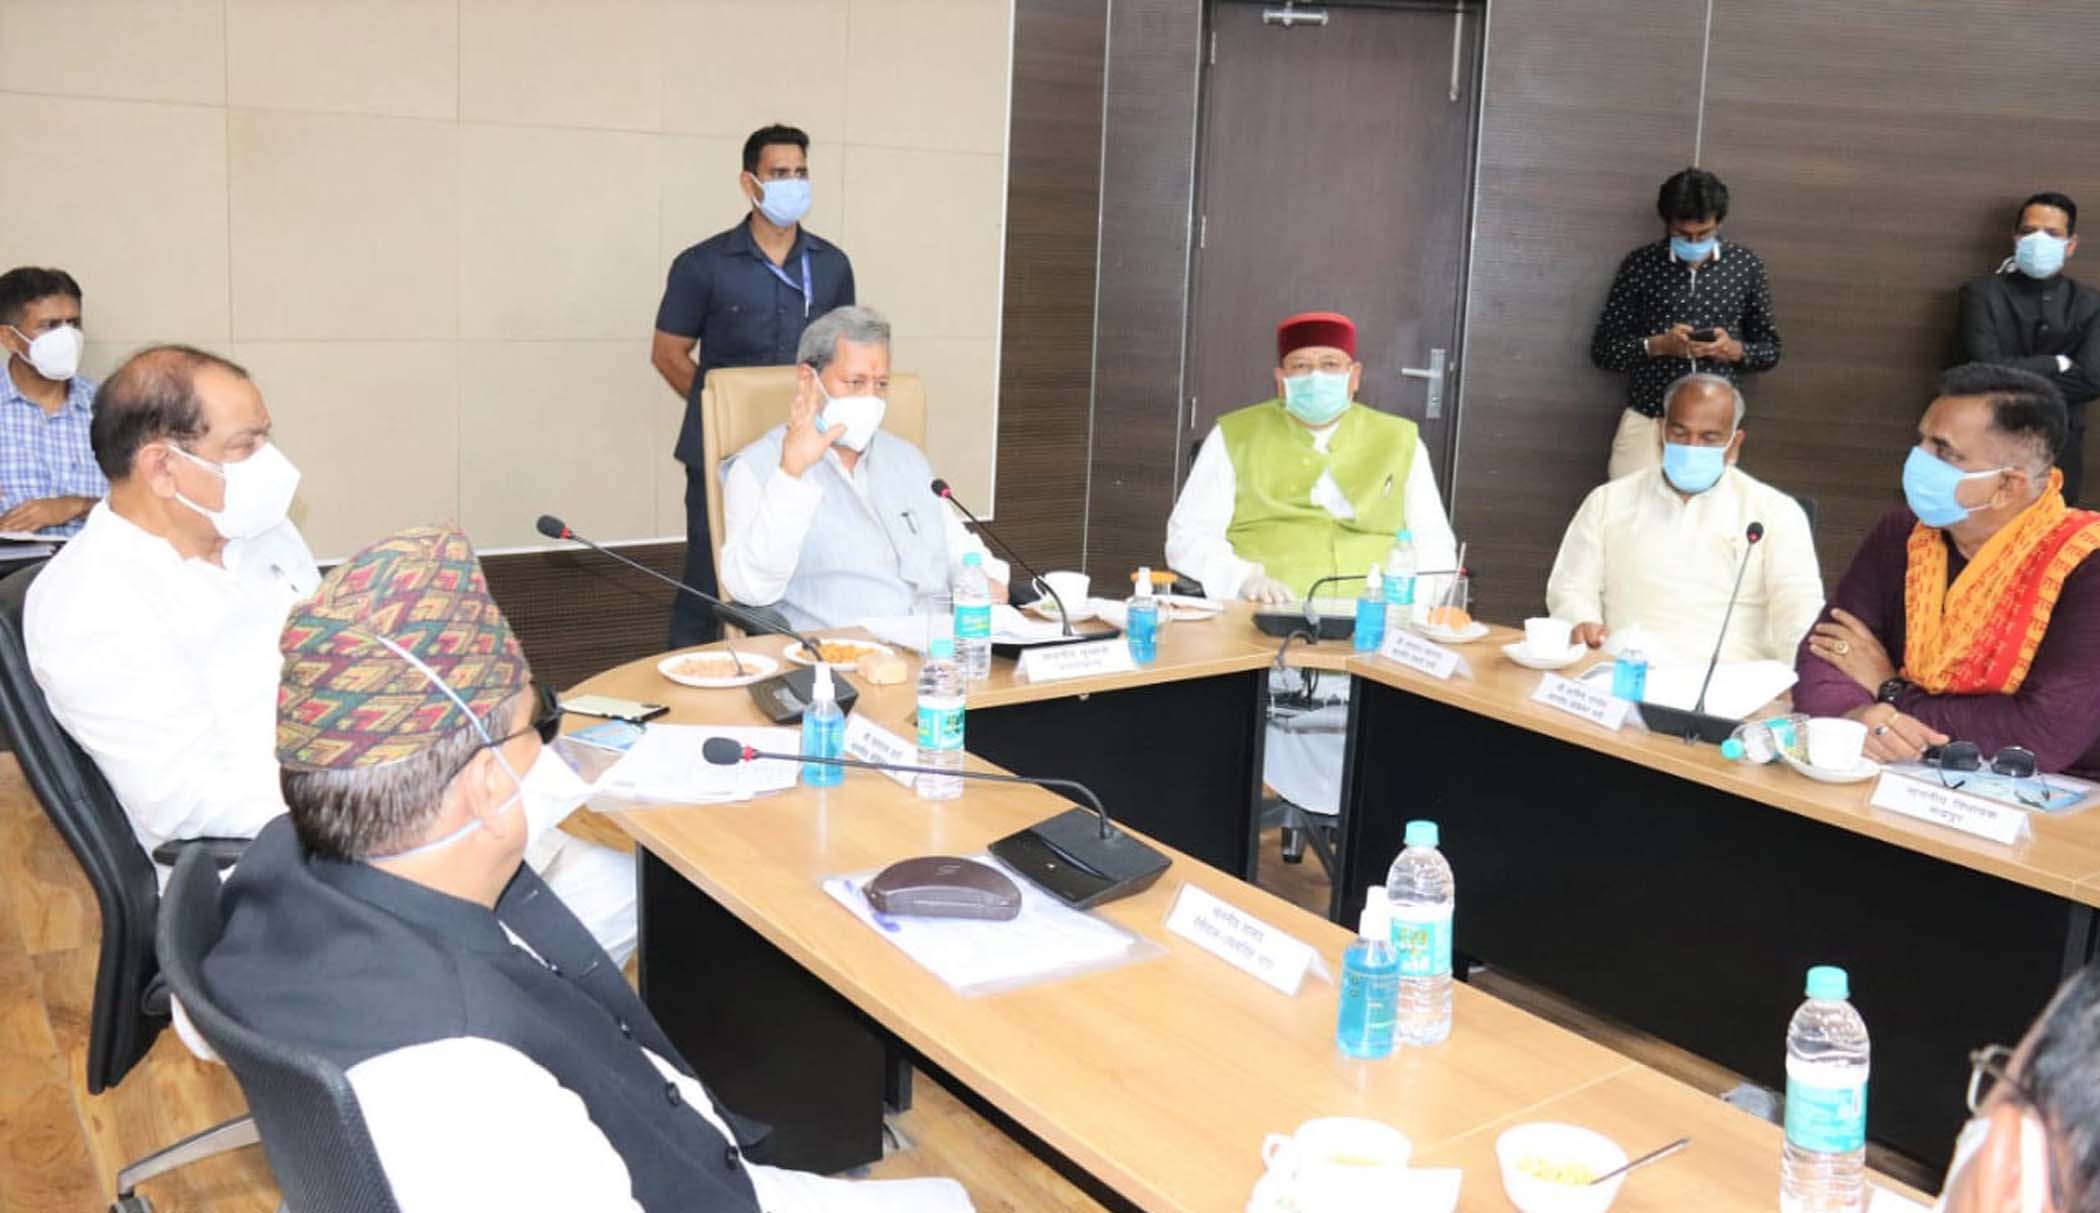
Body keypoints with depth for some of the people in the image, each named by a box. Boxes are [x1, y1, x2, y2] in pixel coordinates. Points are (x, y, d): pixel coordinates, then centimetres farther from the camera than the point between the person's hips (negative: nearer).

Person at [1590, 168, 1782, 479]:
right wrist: (1657, 345, -14)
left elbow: (1770, 350, 13)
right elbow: (1603, 351, 2)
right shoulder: (1639, 265, 1)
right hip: (1648, 416, -1)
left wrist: (1735, 350, -8)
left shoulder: (1745, 265, 6)